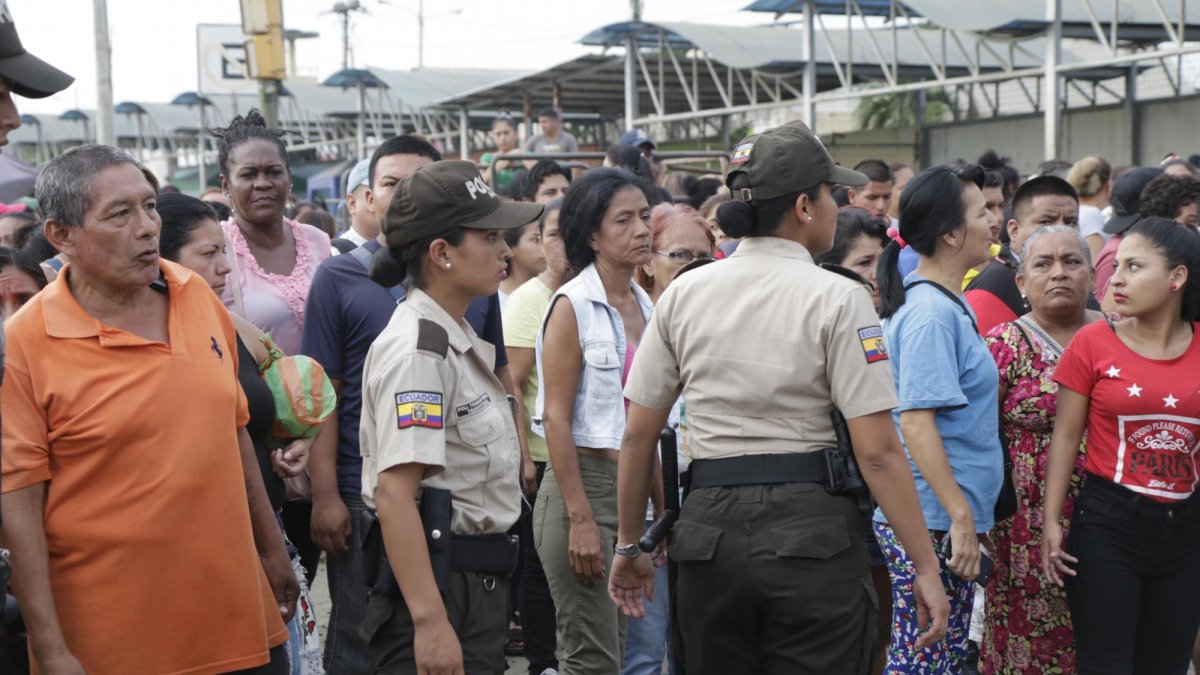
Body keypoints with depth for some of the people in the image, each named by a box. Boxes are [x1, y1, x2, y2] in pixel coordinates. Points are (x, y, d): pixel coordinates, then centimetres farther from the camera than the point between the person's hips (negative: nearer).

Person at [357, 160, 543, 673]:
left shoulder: (457, 339, 13)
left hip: (479, 585, 9)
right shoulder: (417, 350, -17)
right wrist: (429, 622, -28)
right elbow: (394, 493, -24)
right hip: (438, 585, -9)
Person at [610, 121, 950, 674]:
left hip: (709, 526, 4)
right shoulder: (836, 298, -8)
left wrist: (628, 545, 17)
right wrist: (926, 566, -5)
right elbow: (877, 451, -12)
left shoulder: (683, 293, 4)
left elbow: (638, 436, 6)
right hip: (811, 526, -4)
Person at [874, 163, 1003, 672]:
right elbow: (915, 422, -22)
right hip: (932, 522, -10)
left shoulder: (947, 304, 13)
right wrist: (962, 516, -22)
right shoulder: (931, 313, -17)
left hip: (944, 516, 10)